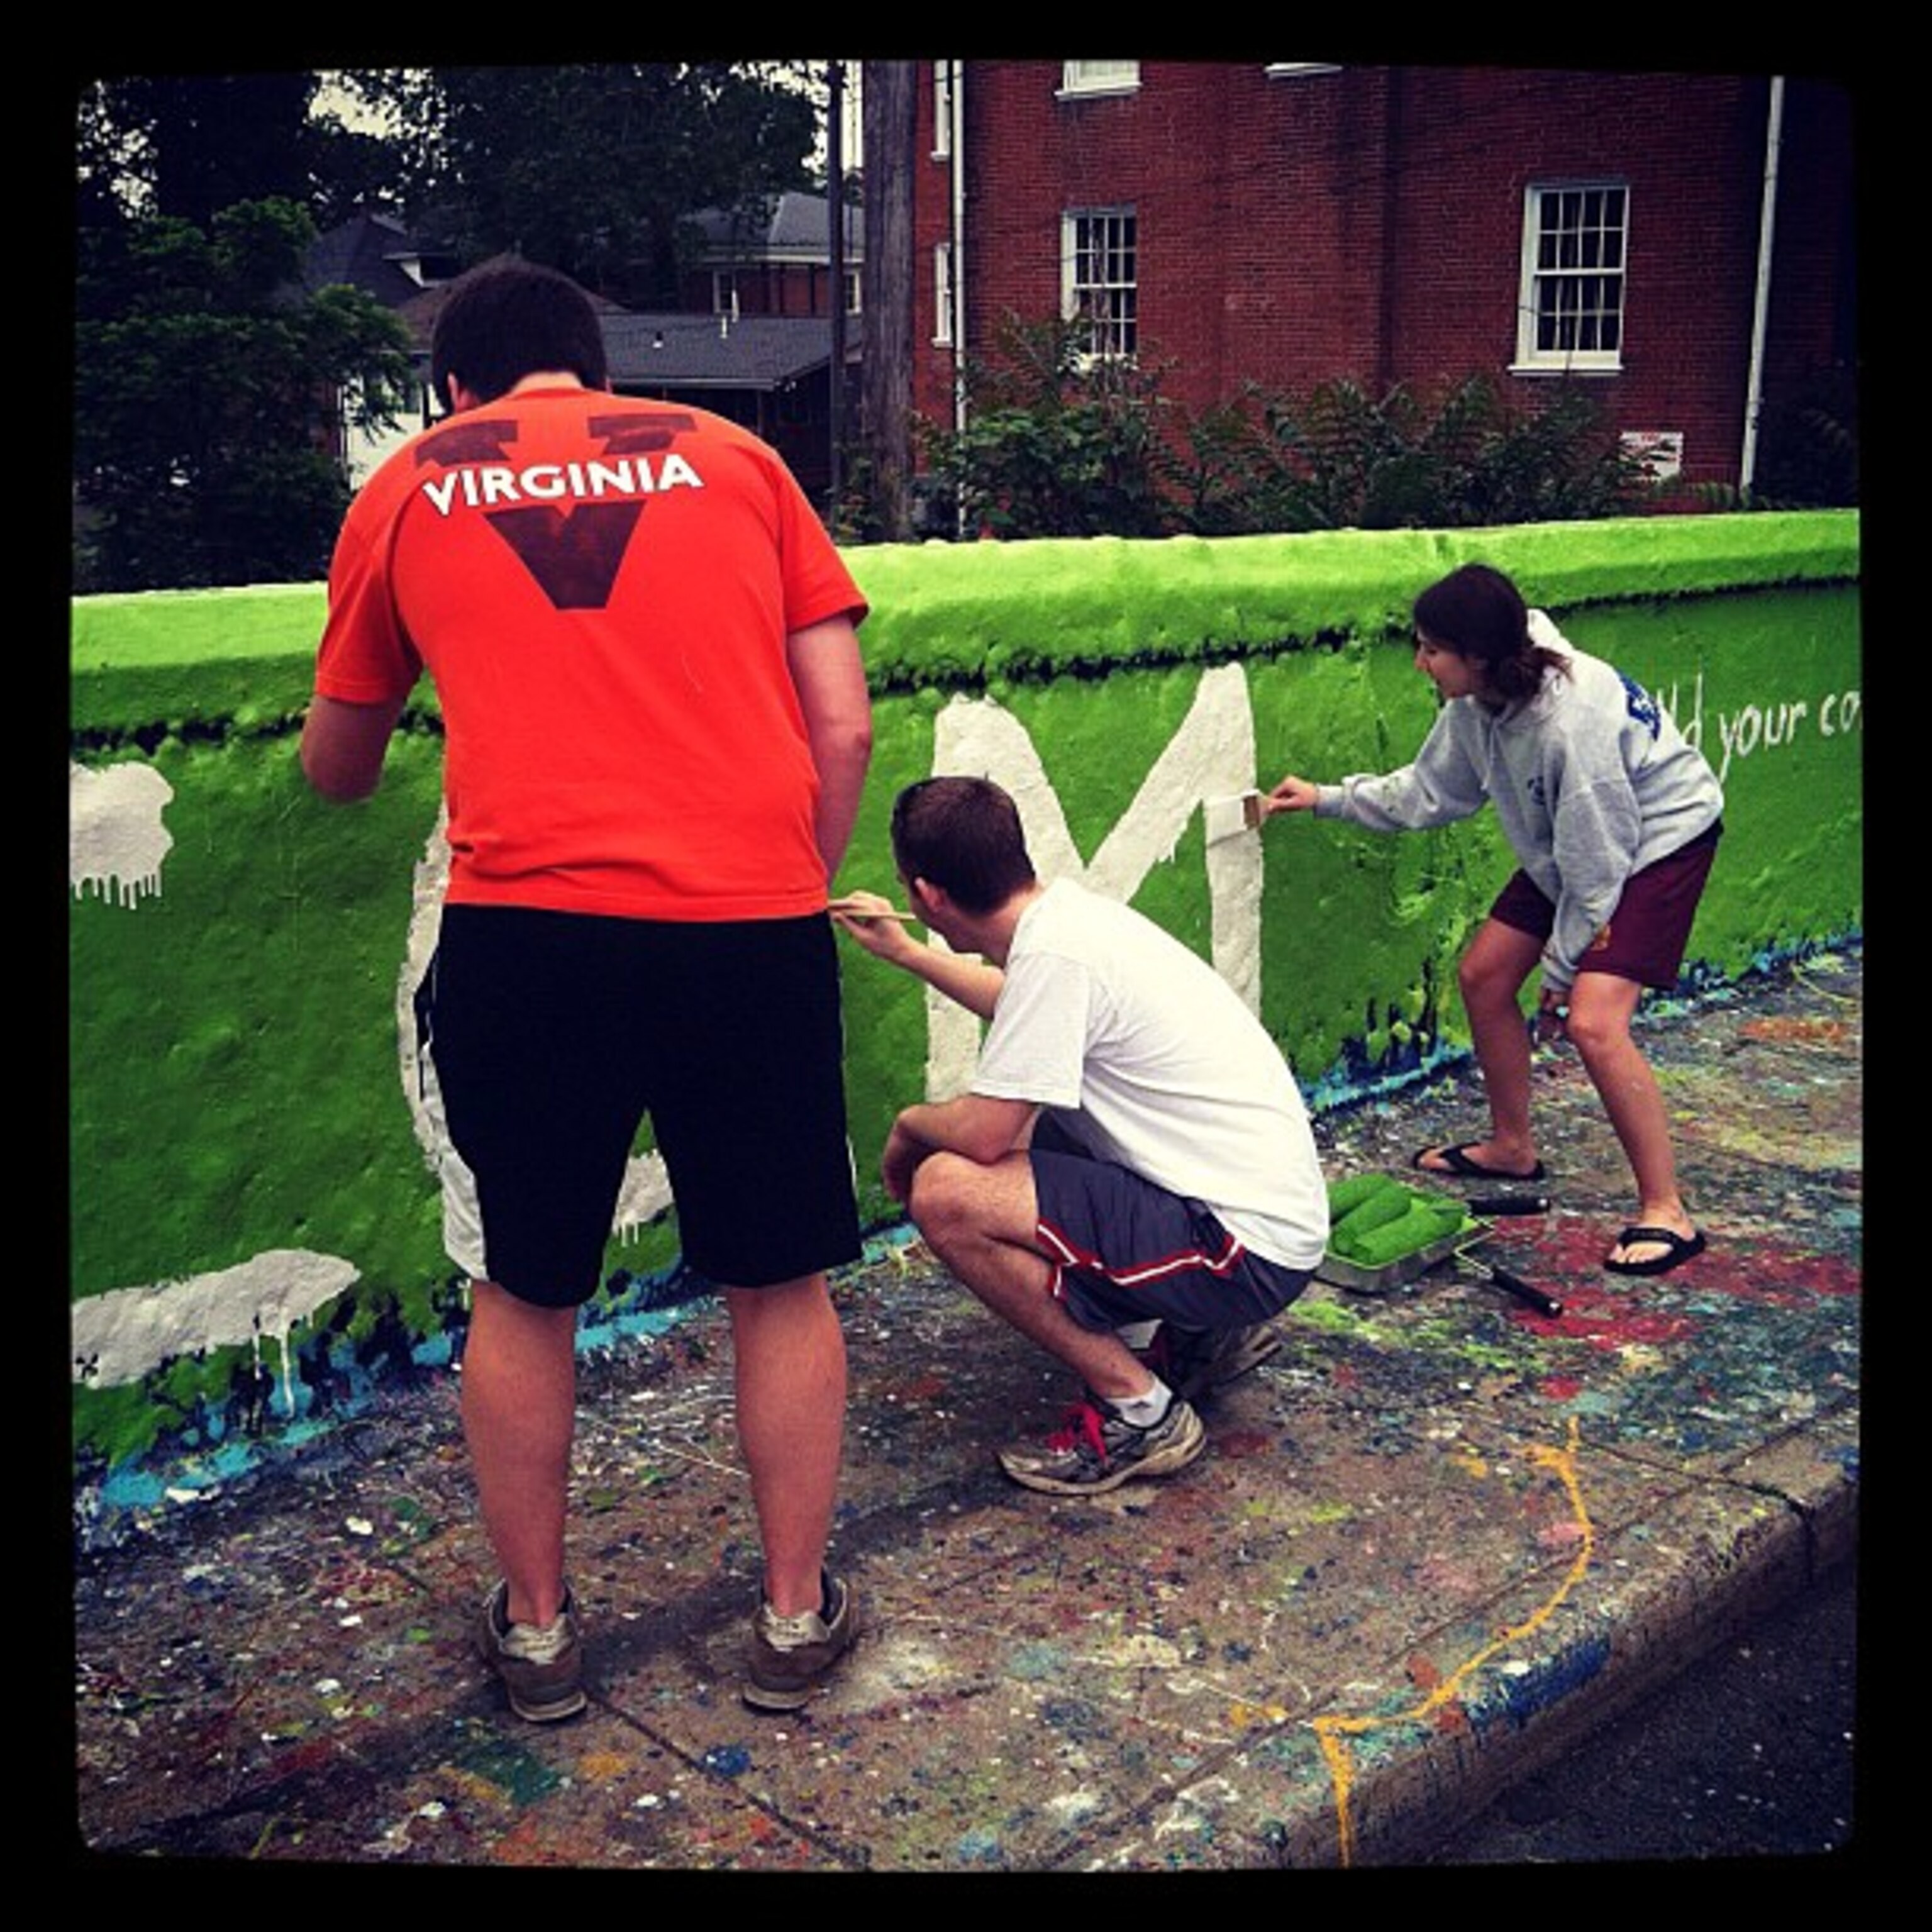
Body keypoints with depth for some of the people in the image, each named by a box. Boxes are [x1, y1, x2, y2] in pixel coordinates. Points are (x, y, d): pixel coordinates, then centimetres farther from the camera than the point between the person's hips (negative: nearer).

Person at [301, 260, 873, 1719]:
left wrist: (349, 760, 46)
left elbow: (337, 768, 24)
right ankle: (797, 1615, 28)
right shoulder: (731, 455, 15)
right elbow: (845, 730, 6)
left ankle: (537, 1629, 30)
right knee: (783, 1285, 16)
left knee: (523, 1294, 17)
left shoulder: (406, 489, 14)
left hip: (526, 927, 0)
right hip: (753, 919, 1)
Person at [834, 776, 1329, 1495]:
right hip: (1268, 1203, 10)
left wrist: (909, 1126, 1)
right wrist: (903, 952, 40)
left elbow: (982, 1133, -21)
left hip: (1249, 1248, -10)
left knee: (945, 1192, -19)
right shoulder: (1068, 910, 8)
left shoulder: (1056, 951, -21)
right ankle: (1206, 1336, 19)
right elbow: (1024, 1007, 33)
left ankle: (1139, 1411, -5)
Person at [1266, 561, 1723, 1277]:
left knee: (1593, 1023, -23)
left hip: (1662, 840, -9)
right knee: (1483, 976, 10)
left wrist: (1561, 969, -15)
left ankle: (1666, 1213, -11)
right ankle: (1512, 1148, 29)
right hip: (1570, 847, 9)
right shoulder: (1478, 703, -10)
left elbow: (1597, 858, -26)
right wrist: (1327, 800, 3)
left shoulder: (1573, 721, -35)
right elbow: (1431, 791, 7)